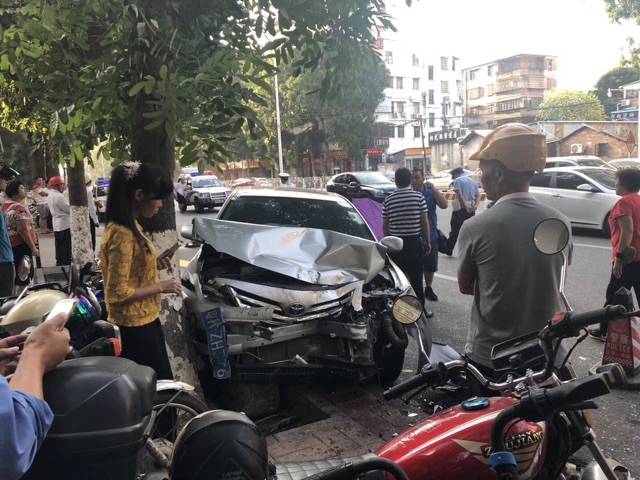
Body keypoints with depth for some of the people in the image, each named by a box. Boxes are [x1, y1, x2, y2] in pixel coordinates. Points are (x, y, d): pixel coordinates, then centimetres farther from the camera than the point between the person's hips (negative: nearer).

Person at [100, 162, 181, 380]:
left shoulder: (130, 227, 6)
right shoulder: (122, 235, -24)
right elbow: (118, 293, -26)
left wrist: (155, 265, 4)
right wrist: (160, 286, -19)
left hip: (143, 320, 9)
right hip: (135, 325, -9)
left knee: (153, 383, 22)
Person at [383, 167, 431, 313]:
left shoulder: (388, 200, -1)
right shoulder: (418, 197, -6)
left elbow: (385, 225, 4)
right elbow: (424, 222, -5)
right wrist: (428, 241, 5)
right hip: (414, 242, -1)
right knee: (416, 278, 6)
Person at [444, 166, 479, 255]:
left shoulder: (458, 180, -6)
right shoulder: (473, 181, 15)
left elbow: (459, 195, -17)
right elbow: (478, 195, 8)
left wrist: (466, 207, -18)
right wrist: (475, 205, -5)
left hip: (460, 209, -6)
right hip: (471, 210, 6)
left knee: (455, 231, 3)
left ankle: (448, 250, 13)